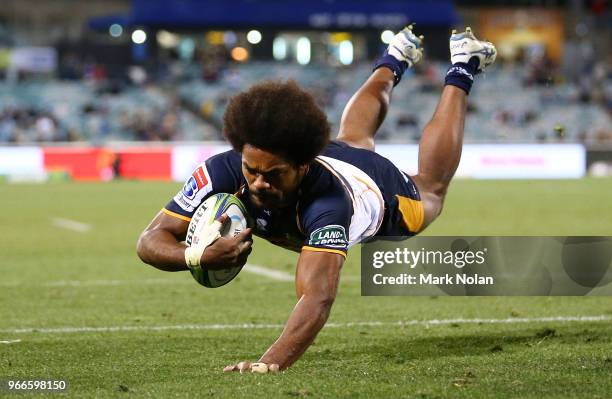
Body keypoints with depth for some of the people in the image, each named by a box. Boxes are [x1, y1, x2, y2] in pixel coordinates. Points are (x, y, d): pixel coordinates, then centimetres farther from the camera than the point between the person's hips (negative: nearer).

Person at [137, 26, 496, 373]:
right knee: (354, 137, 40)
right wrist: (199, 256, -63)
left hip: (383, 192, -4)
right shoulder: (222, 172, -44)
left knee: (431, 188, 33)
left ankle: (461, 72, 51)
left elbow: (318, 298, -69)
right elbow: (152, 240, -40)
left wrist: (270, 364, -85)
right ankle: (393, 65, 66)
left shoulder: (328, 204, -56)